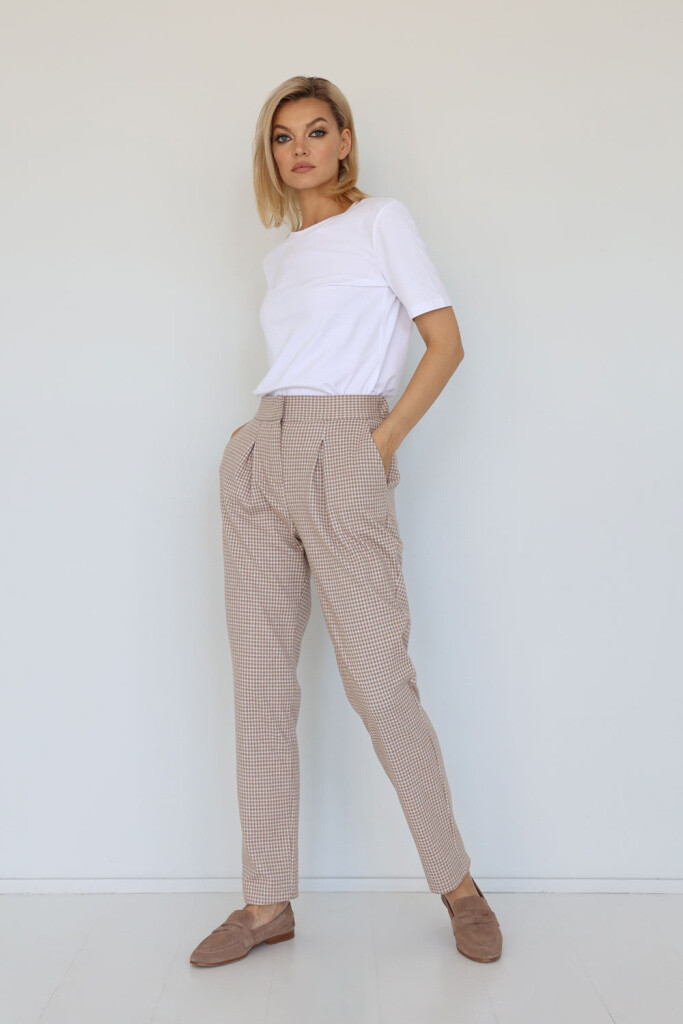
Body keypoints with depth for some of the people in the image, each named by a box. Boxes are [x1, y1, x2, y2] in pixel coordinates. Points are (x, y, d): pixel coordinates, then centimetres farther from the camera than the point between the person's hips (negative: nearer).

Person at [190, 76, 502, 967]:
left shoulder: (383, 220, 5)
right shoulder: (280, 254, 21)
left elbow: (446, 343, -2)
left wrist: (384, 442, -9)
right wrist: (260, 437, 9)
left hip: (342, 459, -6)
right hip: (261, 459, 6)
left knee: (378, 681, -7)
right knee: (261, 679, 2)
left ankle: (458, 883, 12)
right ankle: (268, 902, 11)